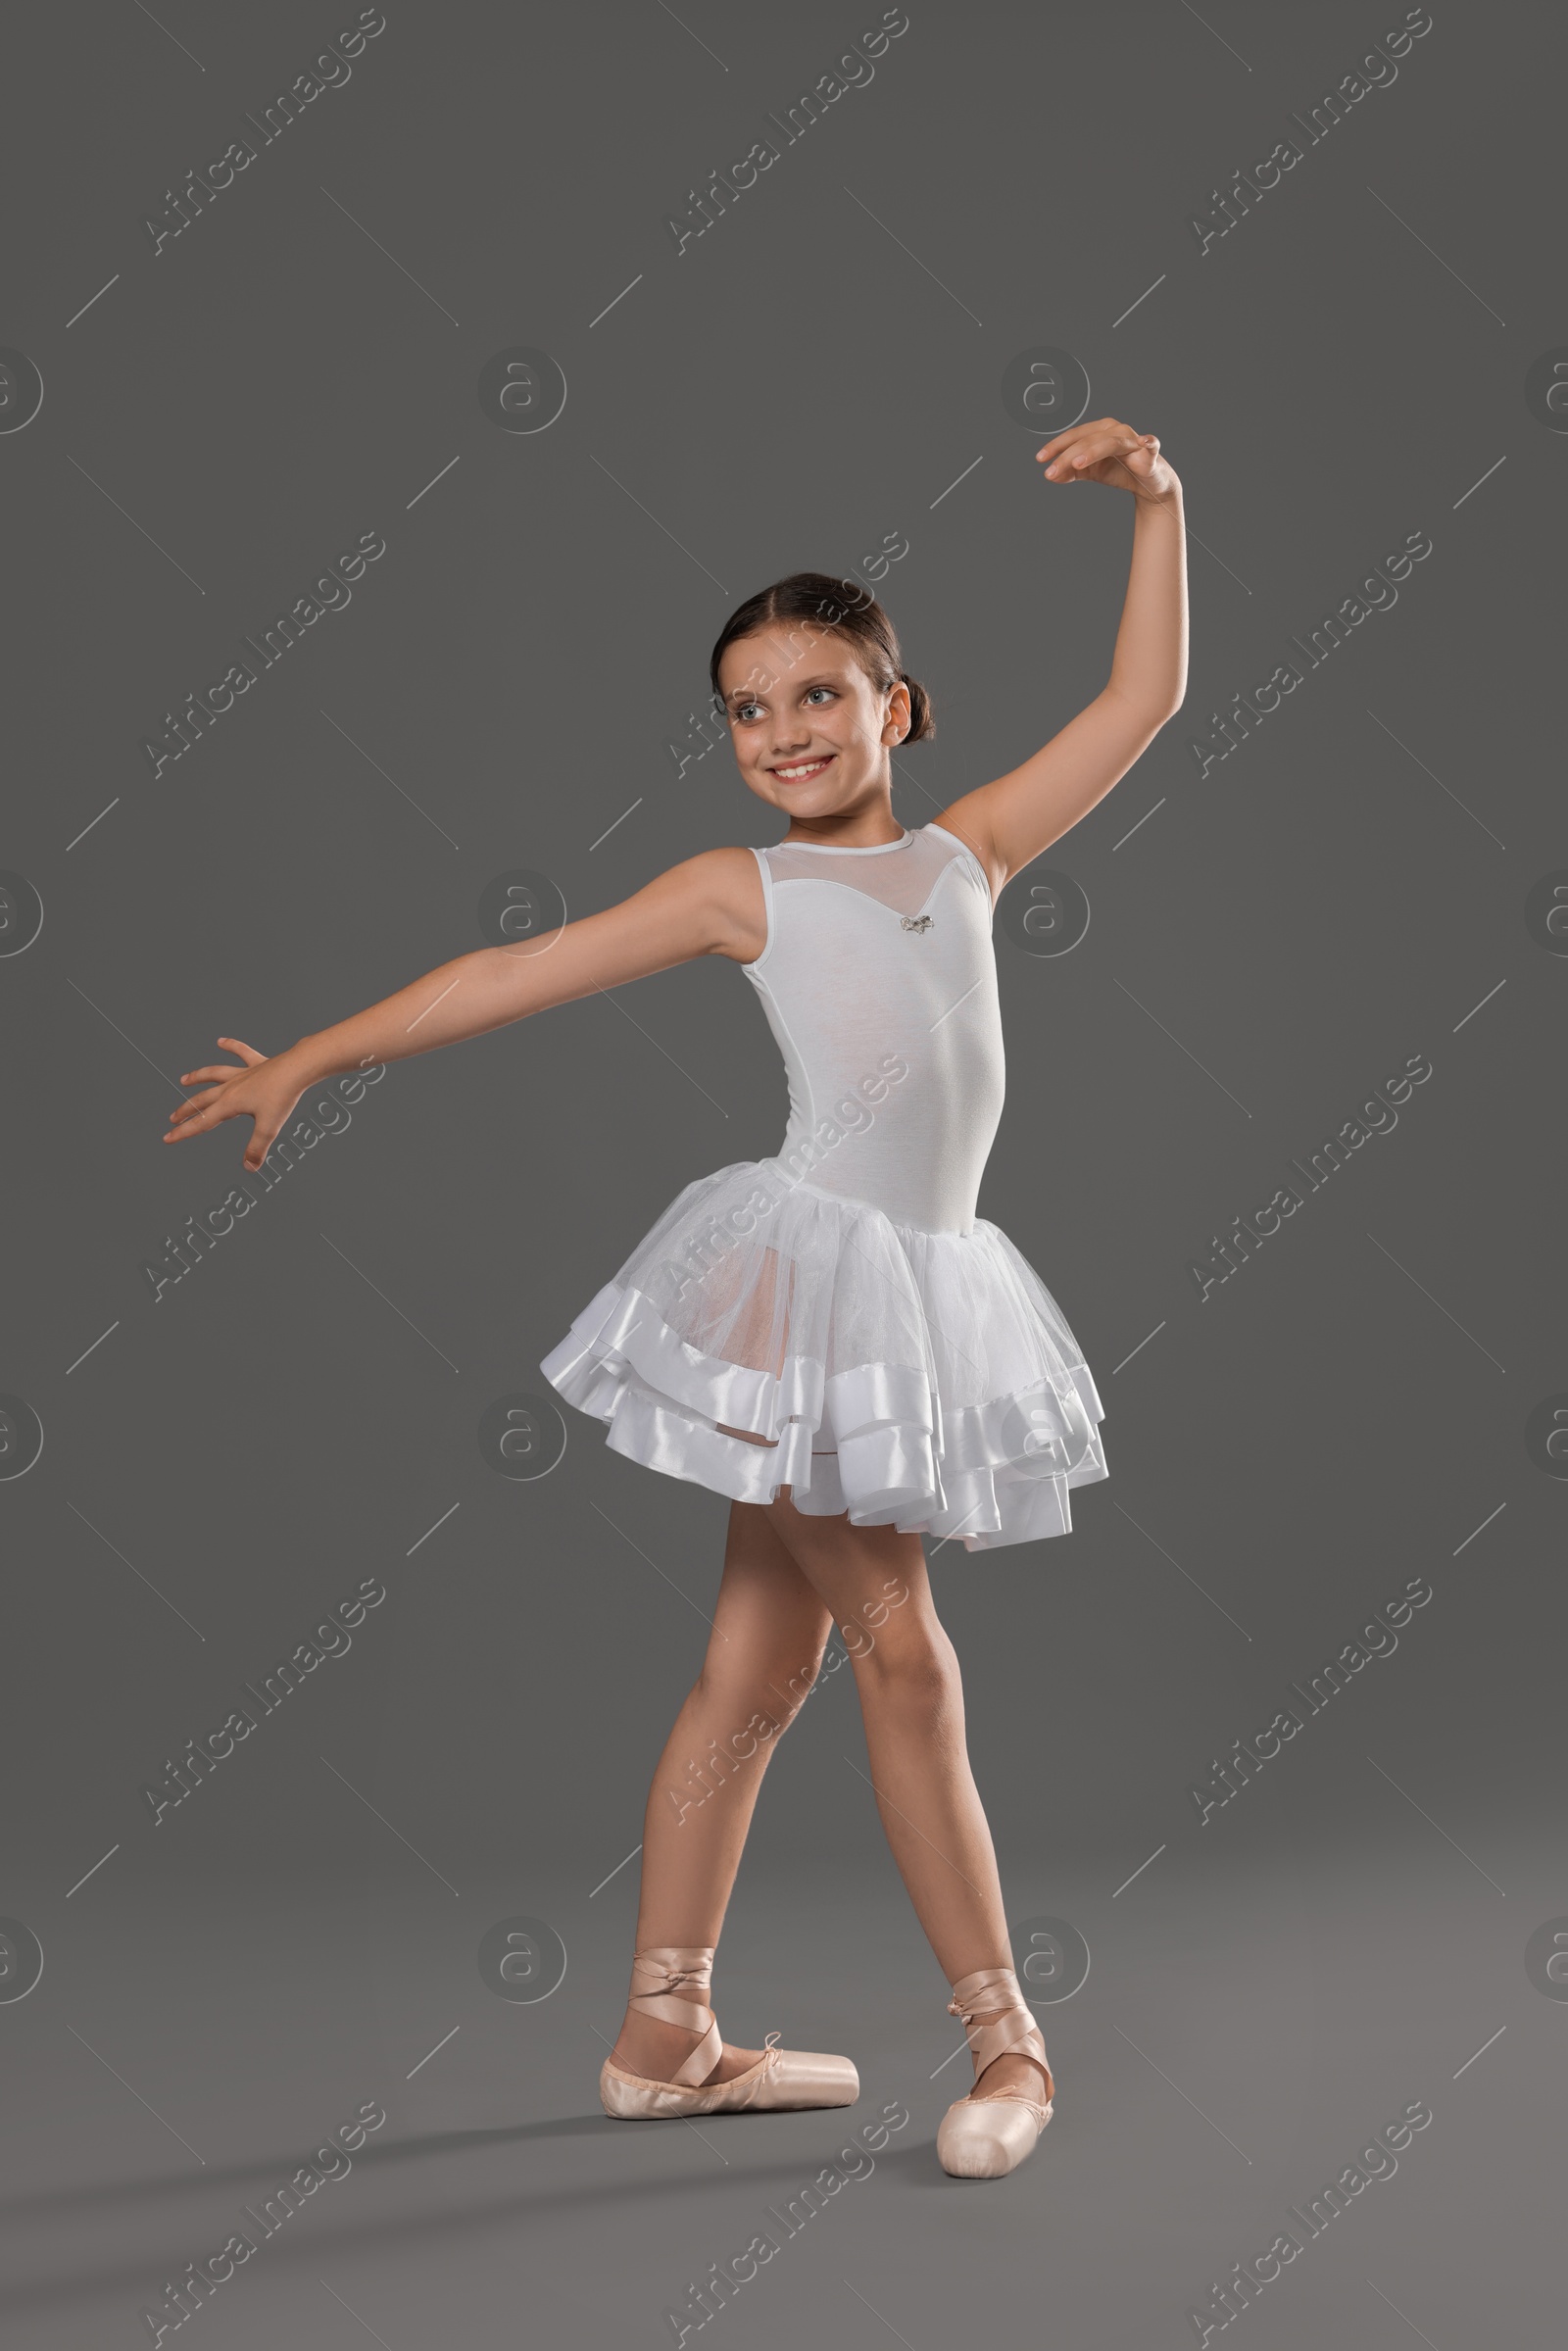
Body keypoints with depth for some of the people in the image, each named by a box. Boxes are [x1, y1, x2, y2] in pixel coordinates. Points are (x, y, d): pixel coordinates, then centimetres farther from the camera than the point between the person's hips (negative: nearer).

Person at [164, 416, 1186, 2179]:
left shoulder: (971, 849, 14)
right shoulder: (742, 890, 3)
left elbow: (1143, 698, 16)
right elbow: (514, 973, 5)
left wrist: (1157, 502, 8)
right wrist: (309, 1060, 7)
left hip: (930, 1285, 5)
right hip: (802, 1272, -5)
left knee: (758, 1663, 10)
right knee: (901, 1651, -4)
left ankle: (665, 2034, 19)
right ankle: (1002, 2032, 7)